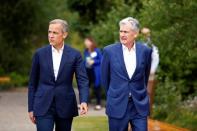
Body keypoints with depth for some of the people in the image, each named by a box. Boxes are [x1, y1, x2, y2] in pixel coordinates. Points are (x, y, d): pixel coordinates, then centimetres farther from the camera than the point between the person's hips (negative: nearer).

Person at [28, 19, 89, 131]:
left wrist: (84, 101, -23)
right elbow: (33, 83, 7)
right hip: (43, 106, -1)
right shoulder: (40, 54, 2)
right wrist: (31, 108, 5)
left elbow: (83, 80, -6)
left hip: (65, 107, 1)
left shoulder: (75, 55, -1)